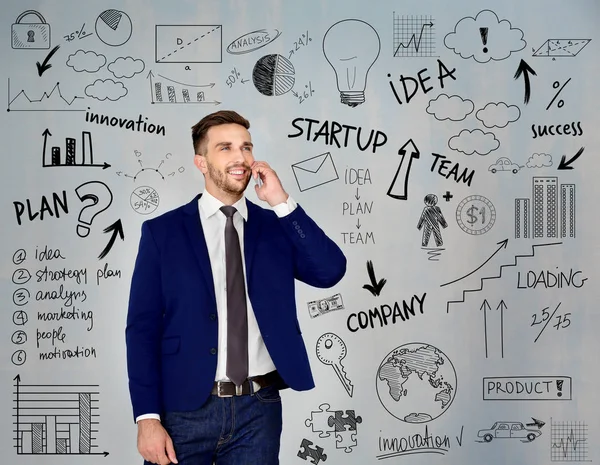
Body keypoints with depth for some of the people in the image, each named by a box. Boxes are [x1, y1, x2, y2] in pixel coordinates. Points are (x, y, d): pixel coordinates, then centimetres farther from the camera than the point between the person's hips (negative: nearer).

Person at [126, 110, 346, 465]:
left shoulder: (276, 226, 6)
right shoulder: (162, 232, 0)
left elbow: (331, 271, -9)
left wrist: (283, 203, -11)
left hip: (258, 409, 1)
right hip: (185, 409, -1)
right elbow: (142, 328, -2)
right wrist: (148, 417, -9)